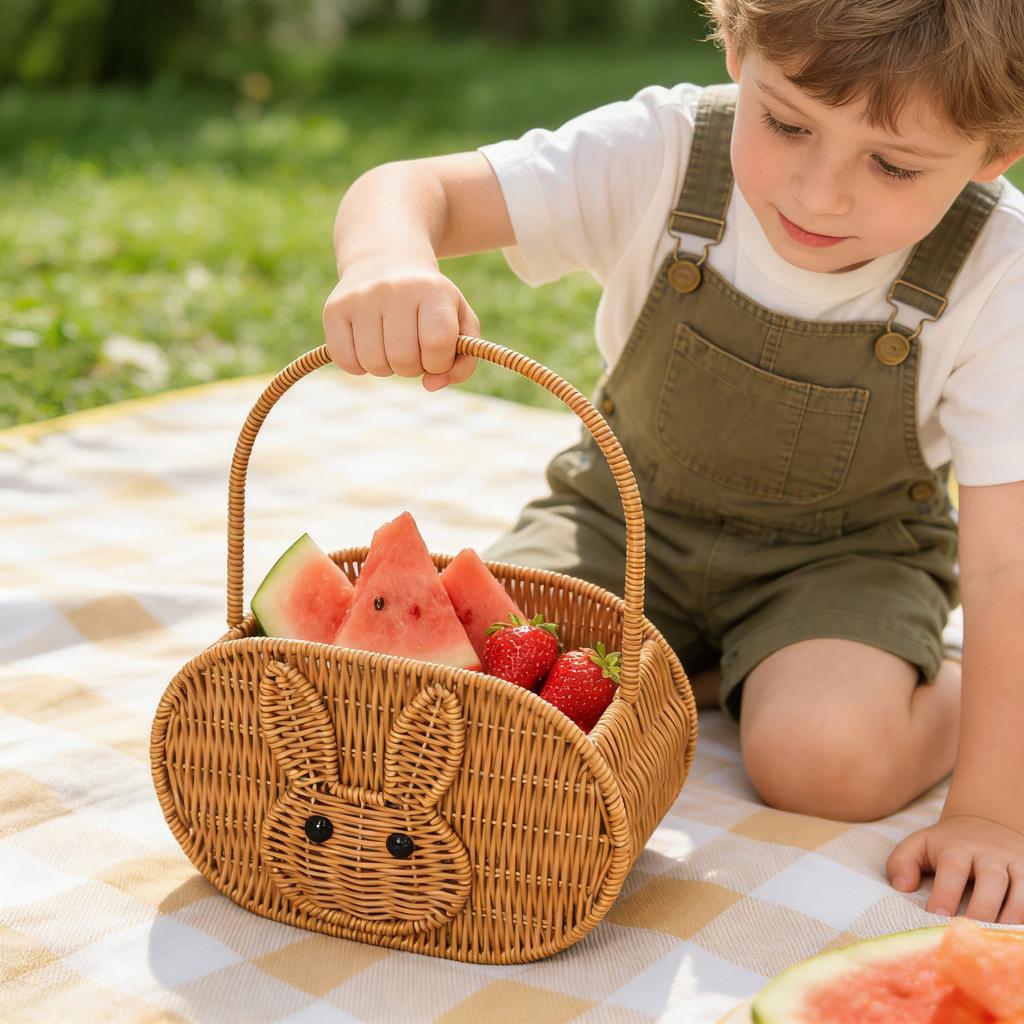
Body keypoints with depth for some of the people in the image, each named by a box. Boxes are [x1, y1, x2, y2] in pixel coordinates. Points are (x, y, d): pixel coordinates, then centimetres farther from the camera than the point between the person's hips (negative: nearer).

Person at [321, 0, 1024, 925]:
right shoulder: (667, 152, -23)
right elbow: (415, 189, -24)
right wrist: (387, 260, -50)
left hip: (847, 552, -2)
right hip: (633, 511, 3)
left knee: (824, 756, -31)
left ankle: (943, 689, 4)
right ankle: (708, 674, 5)